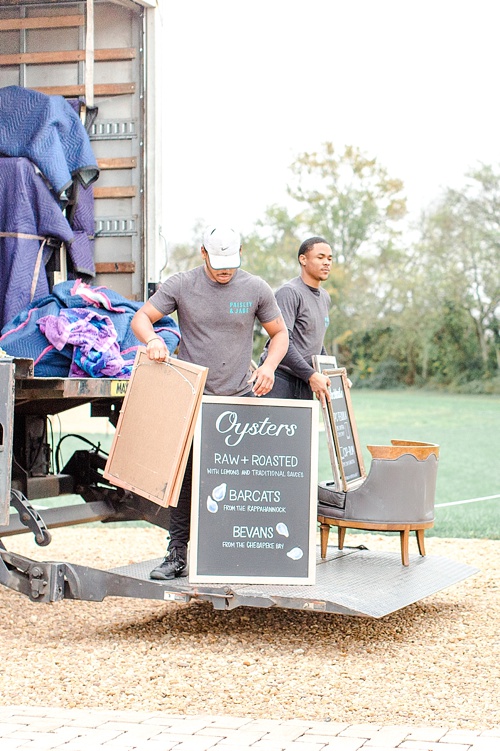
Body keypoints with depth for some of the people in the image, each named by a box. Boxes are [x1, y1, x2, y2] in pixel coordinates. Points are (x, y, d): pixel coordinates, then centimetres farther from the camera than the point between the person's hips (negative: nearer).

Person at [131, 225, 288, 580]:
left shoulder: (256, 289, 2)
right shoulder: (181, 285, -1)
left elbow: (280, 333, 12)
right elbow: (141, 318, 1)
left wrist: (269, 366, -8)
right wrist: (153, 340, -22)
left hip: (240, 398, 0)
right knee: (185, 475, 0)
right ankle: (177, 555, 6)